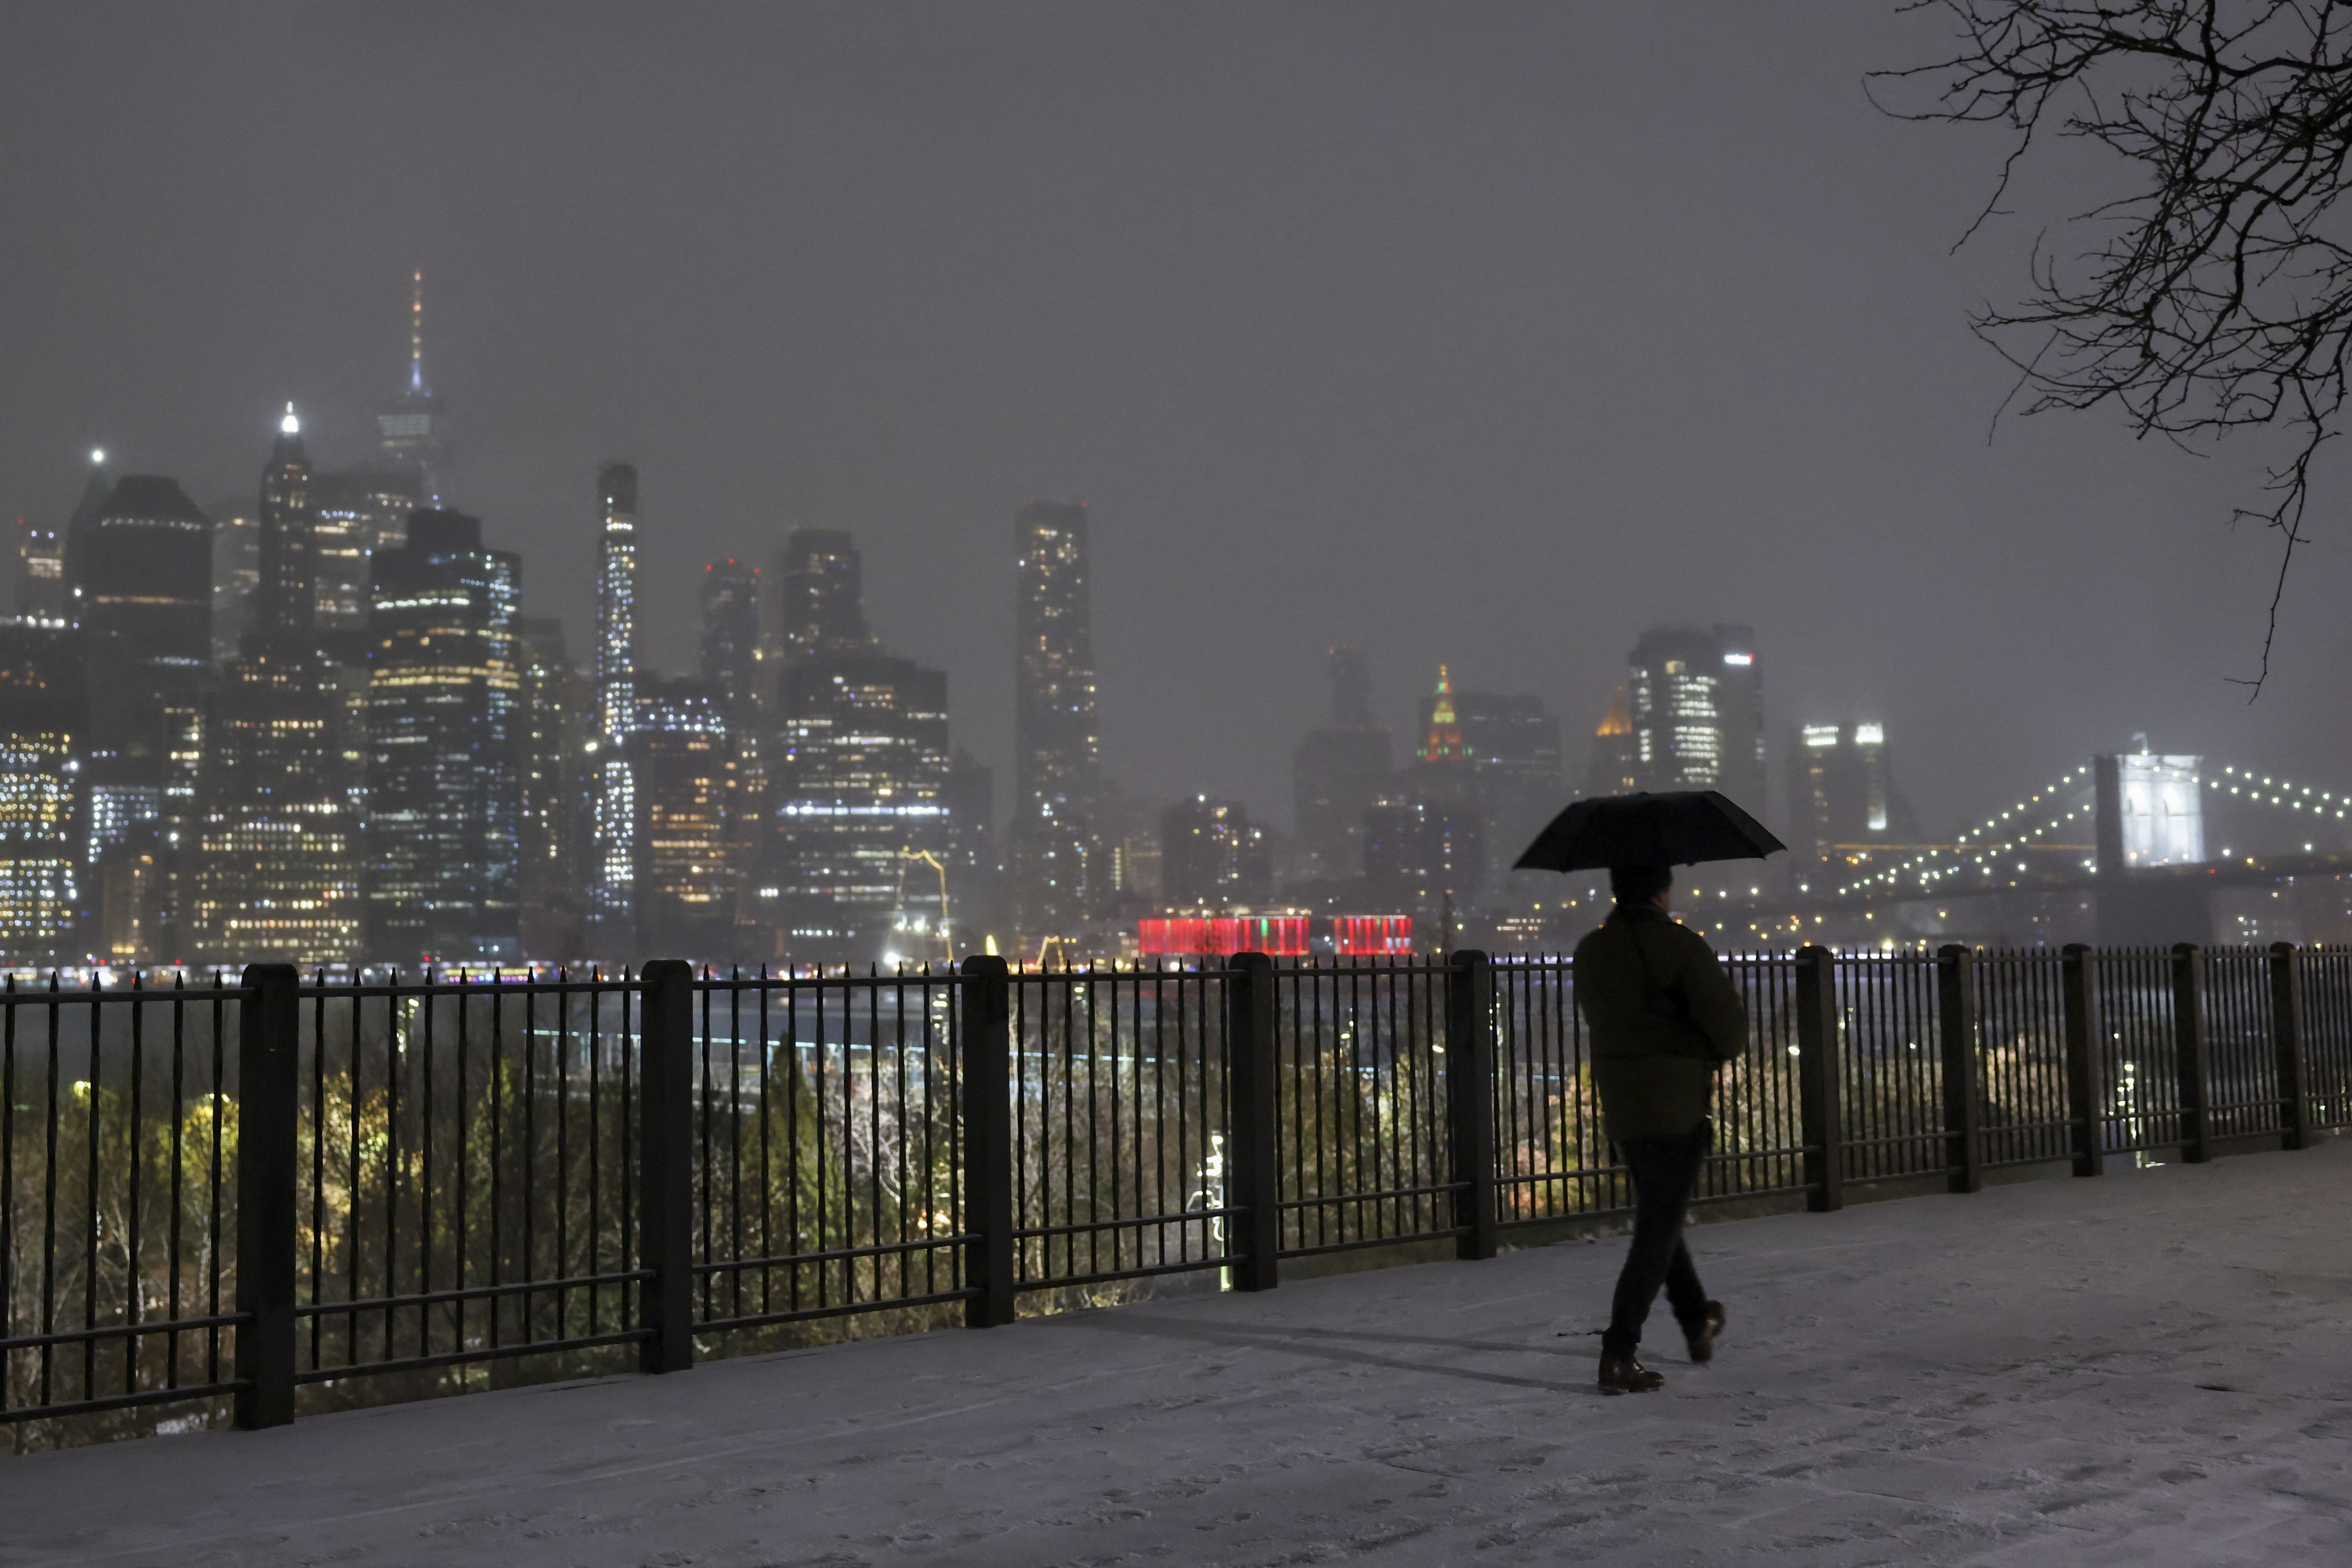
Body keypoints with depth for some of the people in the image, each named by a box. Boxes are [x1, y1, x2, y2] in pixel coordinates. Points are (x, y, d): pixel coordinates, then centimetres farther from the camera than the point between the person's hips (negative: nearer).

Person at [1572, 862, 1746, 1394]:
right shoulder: (1681, 946, -14)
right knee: (1658, 1229, -1)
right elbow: (1727, 1021, -14)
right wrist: (1721, 1051, 8)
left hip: (1618, 1106, 6)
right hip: (1677, 1105, -6)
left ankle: (1698, 1323, 37)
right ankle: (1618, 1354, -6)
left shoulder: (1590, 951, 4)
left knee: (1658, 1215, 22)